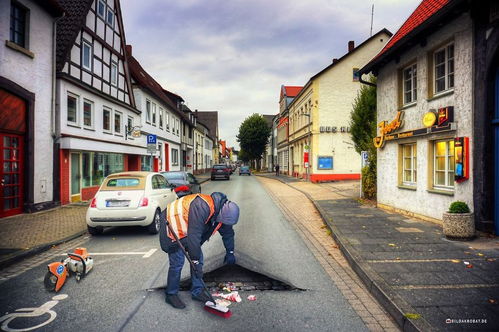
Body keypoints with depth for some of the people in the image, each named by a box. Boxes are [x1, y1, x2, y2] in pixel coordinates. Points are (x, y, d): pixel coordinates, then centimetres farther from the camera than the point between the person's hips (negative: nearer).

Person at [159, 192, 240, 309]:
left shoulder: (222, 211, -11)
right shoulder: (201, 207, -39)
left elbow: (228, 232, 6)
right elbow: (194, 236, -39)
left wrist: (230, 252, 10)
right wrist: (195, 262, -34)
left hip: (189, 230, 8)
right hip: (173, 227, -8)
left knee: (198, 259, 5)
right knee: (177, 262, -8)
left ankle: (197, 291, 18)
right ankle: (171, 294, 10)